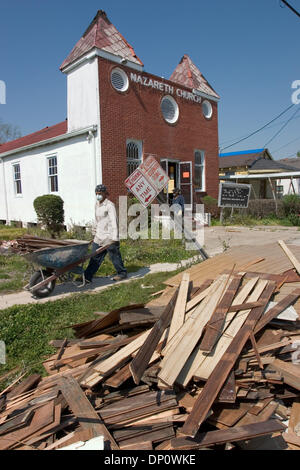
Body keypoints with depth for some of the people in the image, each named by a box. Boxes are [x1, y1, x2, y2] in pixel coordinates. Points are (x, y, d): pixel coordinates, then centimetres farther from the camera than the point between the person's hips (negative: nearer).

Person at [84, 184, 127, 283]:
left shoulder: (110, 205, -13)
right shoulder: (97, 204, 12)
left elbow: (114, 222, -18)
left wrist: (114, 237, -23)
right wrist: (95, 228, 23)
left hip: (109, 236, -7)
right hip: (98, 236, 7)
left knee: (114, 255, 5)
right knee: (95, 256, 6)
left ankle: (122, 273, 23)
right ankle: (87, 277, 8)